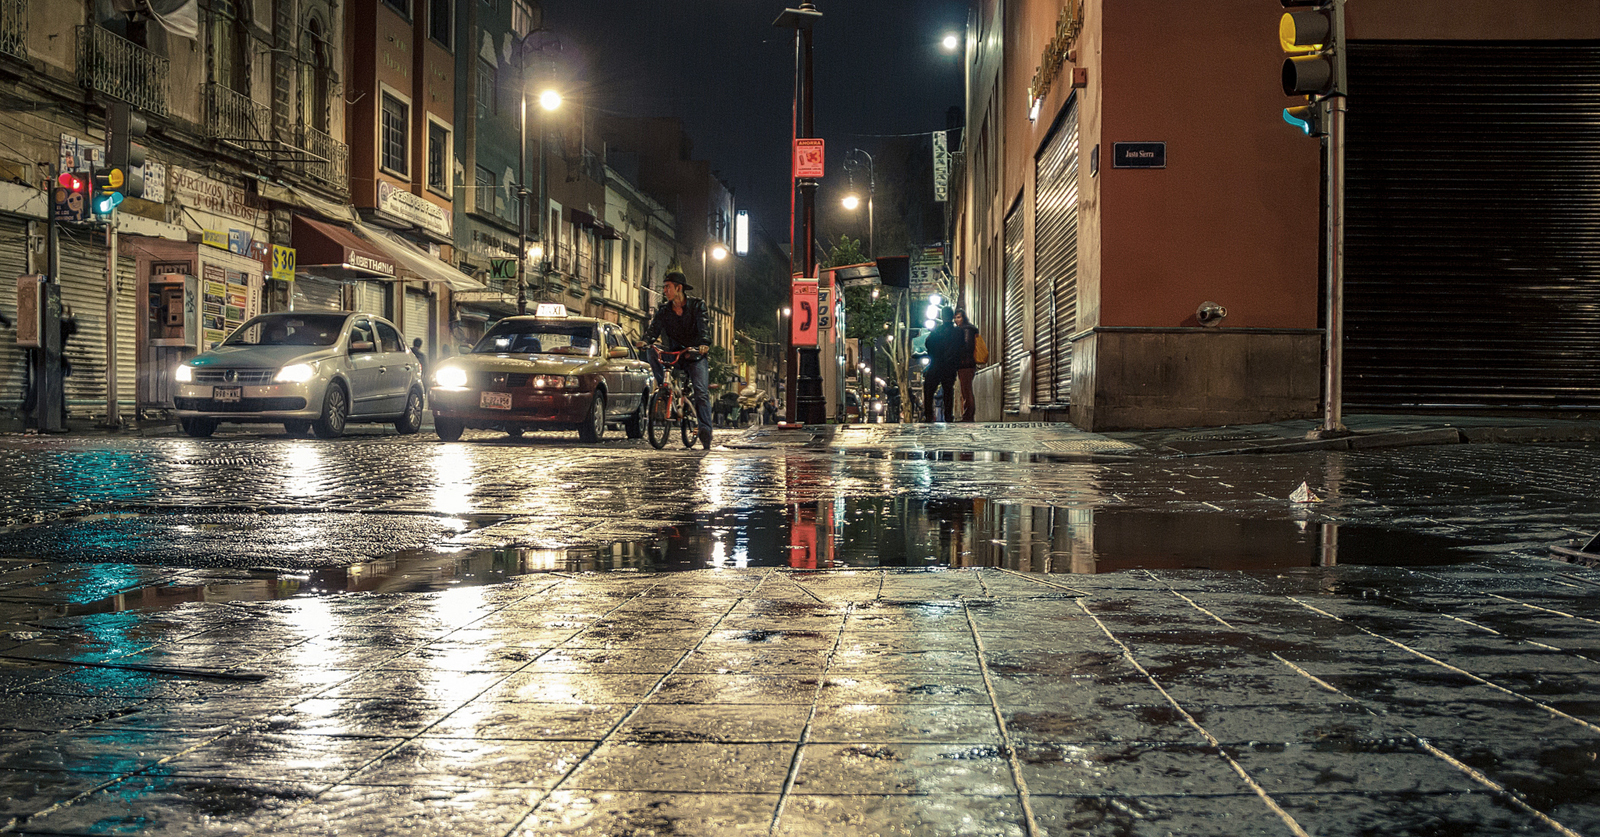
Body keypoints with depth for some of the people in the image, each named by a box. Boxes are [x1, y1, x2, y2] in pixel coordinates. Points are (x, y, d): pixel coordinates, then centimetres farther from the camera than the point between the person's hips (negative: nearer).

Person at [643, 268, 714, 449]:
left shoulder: (697, 305, -7)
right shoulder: (664, 309, 3)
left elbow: (704, 327, -21)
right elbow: (654, 328, -8)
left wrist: (704, 344, -42)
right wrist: (645, 340, -31)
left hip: (696, 355, -3)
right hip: (674, 354, 3)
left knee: (701, 392, -19)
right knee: (652, 352, -28)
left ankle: (706, 432, -17)